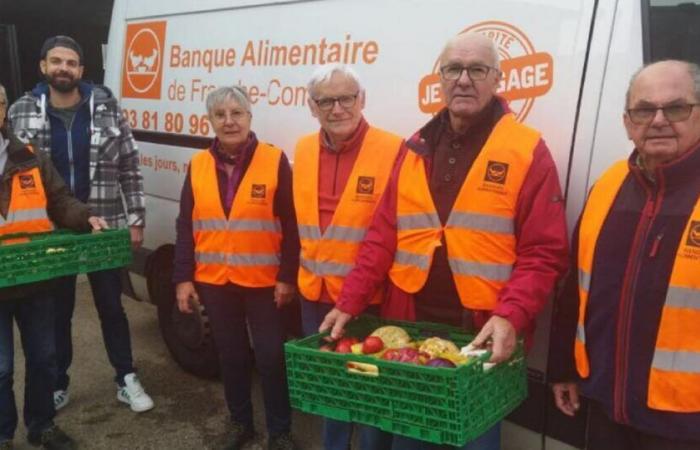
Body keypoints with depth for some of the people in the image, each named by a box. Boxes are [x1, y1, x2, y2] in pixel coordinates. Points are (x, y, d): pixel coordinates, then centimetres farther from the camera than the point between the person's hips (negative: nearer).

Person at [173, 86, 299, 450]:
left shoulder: (275, 161, -7)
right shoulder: (198, 165, 4)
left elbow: (290, 226, -7)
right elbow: (186, 227, 7)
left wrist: (287, 277, -10)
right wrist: (183, 278, 3)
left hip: (263, 281, -3)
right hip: (214, 281, 4)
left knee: (271, 356, 4)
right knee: (230, 355, 16)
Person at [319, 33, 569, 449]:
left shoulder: (528, 151, -6)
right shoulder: (415, 149, 8)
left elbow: (544, 254, -10)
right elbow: (384, 236, 6)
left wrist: (510, 316, -24)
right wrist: (350, 303, -1)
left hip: (482, 334, -4)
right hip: (409, 327, 4)